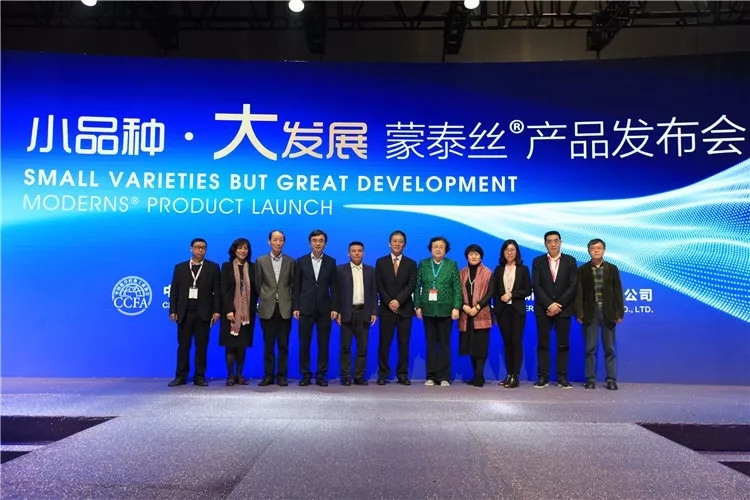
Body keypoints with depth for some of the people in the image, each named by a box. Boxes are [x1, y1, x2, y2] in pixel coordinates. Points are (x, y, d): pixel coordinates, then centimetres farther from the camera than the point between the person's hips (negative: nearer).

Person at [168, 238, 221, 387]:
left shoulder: (213, 267, 5)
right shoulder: (180, 267, 10)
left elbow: (217, 291, 1)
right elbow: (174, 290, 7)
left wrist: (217, 310, -6)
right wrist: (173, 310, 0)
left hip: (203, 312, -1)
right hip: (185, 312, 1)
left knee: (202, 346, 3)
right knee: (183, 346, 5)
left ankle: (200, 376, 10)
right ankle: (181, 376, 12)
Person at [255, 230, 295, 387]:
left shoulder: (290, 261, 6)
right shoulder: (261, 261, 5)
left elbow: (294, 284, 9)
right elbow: (257, 284, 9)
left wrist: (291, 302, 4)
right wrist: (263, 299, 10)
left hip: (285, 308, 0)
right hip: (267, 308, 0)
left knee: (283, 345, 4)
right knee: (268, 344, 5)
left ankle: (282, 375, 12)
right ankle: (268, 375, 13)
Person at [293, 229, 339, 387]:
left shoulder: (331, 262, 6)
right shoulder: (301, 261, 4)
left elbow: (334, 287, 5)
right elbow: (296, 286, 4)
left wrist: (335, 308, -2)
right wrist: (295, 307, -3)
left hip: (324, 308, 0)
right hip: (305, 308, 0)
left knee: (323, 344, 3)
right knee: (304, 344, 3)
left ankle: (321, 375, 11)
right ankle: (306, 375, 13)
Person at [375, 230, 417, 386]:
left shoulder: (411, 263, 8)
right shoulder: (381, 262, 7)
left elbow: (411, 285, -3)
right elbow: (379, 286, 1)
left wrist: (398, 300, -15)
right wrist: (389, 302, -11)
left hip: (405, 308, 1)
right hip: (386, 308, 0)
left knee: (404, 343, 3)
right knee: (384, 342, 0)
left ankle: (403, 375, 9)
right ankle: (383, 374, 7)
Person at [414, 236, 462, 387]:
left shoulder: (452, 265, 3)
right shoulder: (423, 264, 7)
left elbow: (457, 288, 0)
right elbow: (417, 286, 5)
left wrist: (456, 307, -8)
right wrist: (418, 306, -1)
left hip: (445, 310, -1)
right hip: (428, 310, 1)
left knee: (444, 344, 4)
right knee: (431, 344, 6)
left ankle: (444, 377, 10)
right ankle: (431, 376, 12)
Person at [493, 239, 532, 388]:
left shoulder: (523, 269, 4)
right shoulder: (499, 269, 10)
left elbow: (528, 291, -1)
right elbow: (495, 291, 9)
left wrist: (511, 294, -12)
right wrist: (495, 310, 2)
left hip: (517, 310, -2)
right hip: (502, 310, 3)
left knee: (516, 342, -5)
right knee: (506, 343, 5)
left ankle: (515, 376, -3)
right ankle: (509, 374, 10)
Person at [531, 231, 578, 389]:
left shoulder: (570, 261, 5)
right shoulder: (538, 261, 5)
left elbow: (573, 286, -2)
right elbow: (536, 286, -3)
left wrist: (558, 305, -12)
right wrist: (549, 304, -14)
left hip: (563, 309, 0)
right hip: (543, 309, 0)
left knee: (563, 345, 3)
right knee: (543, 344, 1)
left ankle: (562, 378, 9)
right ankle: (542, 377, 6)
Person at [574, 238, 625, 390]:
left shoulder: (612, 268, 7)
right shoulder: (582, 270, 4)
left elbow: (618, 292, 4)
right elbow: (579, 292, 0)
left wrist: (620, 313, -3)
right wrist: (579, 313, -8)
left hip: (608, 312, 1)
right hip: (590, 313, 0)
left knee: (609, 348, 6)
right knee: (590, 348, 2)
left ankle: (611, 379, 12)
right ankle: (590, 379, 9)